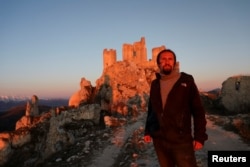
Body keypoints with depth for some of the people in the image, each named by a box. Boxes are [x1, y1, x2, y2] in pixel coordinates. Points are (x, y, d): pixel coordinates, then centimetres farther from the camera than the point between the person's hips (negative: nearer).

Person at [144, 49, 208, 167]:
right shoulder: (155, 84, 9)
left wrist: (200, 136, -9)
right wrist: (147, 131, 14)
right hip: (159, 140, 4)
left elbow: (198, 111, -4)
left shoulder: (186, 81, -2)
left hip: (181, 140, -3)